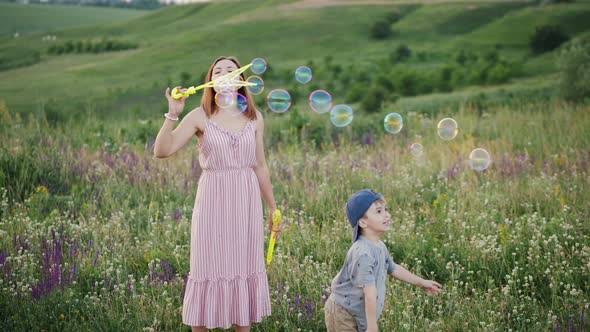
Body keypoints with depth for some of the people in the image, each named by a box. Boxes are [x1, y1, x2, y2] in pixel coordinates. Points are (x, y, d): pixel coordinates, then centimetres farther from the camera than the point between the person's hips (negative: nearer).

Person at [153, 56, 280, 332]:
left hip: (246, 200, 3)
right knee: (208, 267, 2)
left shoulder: (254, 118, 5)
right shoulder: (200, 117, -4)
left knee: (245, 267, 8)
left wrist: (272, 207, 14)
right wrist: (173, 114, -22)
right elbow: (162, 151, -12)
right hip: (213, 199, -3)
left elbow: (260, 166, 12)